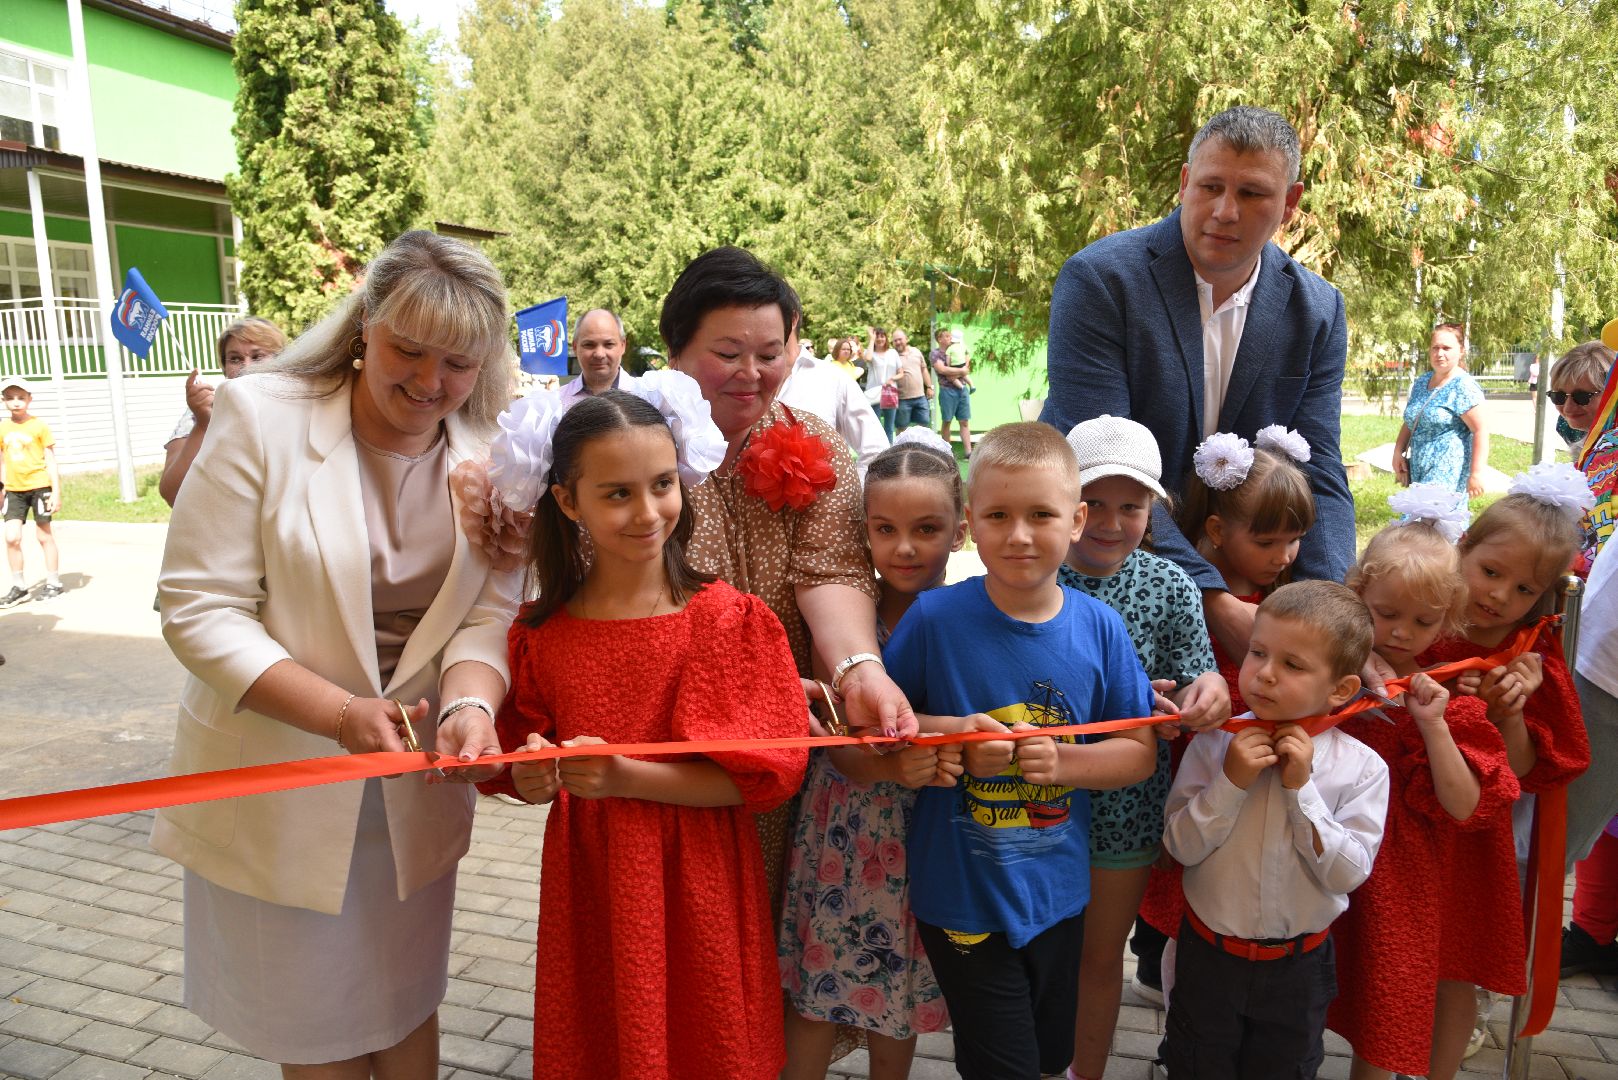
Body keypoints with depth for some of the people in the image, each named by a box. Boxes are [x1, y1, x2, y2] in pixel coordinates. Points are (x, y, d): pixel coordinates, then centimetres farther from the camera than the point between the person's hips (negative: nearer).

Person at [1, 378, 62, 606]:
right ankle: (19, 587, 9)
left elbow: (50, 460, -4)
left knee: (44, 535, 5)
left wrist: (56, 491, -8)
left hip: (39, 486, -3)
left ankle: (53, 584, 17)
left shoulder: (39, 426, -6)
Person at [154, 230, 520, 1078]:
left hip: (413, 784, 3)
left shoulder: (487, 453, -5)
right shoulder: (261, 416, -15)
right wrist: (341, 712, -28)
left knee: (407, 1004, 22)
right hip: (276, 779, -2)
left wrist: (468, 703, -28)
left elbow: (488, 611, -7)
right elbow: (200, 609, -17)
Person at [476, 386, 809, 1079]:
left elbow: (763, 774, -16)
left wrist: (622, 776, -24)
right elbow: (526, 780, 8)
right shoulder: (541, 634, -3)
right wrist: (534, 779, -15)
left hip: (696, 890, -2)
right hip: (588, 890, 2)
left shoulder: (731, 619, -12)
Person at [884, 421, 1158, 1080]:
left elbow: (1141, 753, 0)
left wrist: (1065, 763, -18)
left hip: (1058, 894, 4)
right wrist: (950, 734, -22)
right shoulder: (934, 618, -15)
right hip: (963, 897, -3)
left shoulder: (1099, 627, -6)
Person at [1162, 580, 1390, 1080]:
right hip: (1208, 957, 0)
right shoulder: (1214, 743, -13)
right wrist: (1230, 783, -26)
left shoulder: (1362, 768, -14)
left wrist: (1301, 788, -25)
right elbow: (1180, 845, -14)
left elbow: (1347, 874, -18)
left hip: (1298, 968, 0)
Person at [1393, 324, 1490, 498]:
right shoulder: (1421, 382, 14)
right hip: (1419, 471, 7)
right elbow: (1409, 422, 23)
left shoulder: (1463, 386, -9)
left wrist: (1476, 474, -18)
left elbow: (1480, 430, -13)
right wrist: (1398, 452, 9)